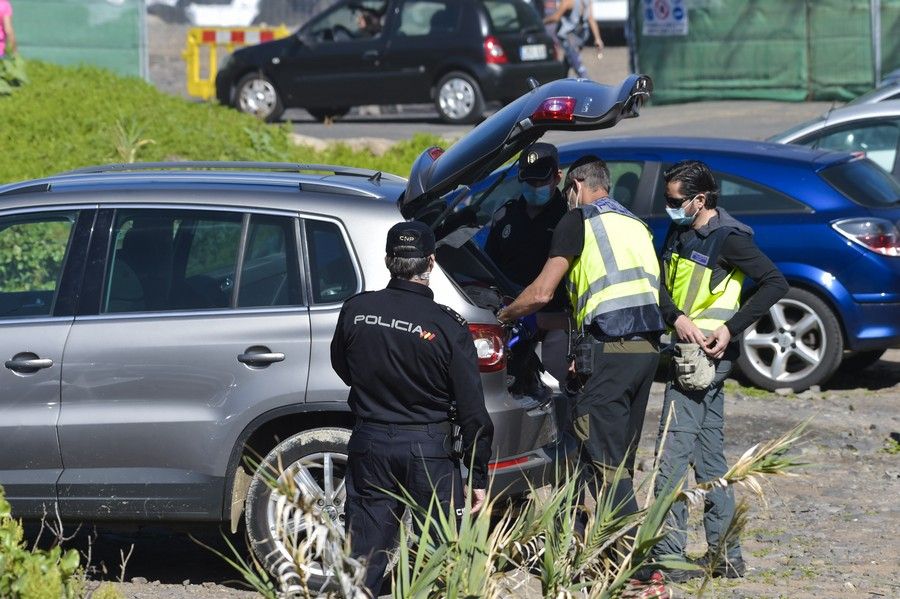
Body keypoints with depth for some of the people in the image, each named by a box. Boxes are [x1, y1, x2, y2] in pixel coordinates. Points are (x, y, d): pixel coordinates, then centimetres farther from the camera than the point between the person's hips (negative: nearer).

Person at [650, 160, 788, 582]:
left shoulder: (729, 238, -12)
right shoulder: (679, 233, 12)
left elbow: (775, 283, -15)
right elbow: (661, 285, 6)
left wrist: (731, 327, -18)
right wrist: (677, 318, -14)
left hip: (706, 355, -9)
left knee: (672, 456, -11)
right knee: (710, 459, 12)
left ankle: (668, 558, -11)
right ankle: (725, 554, 17)